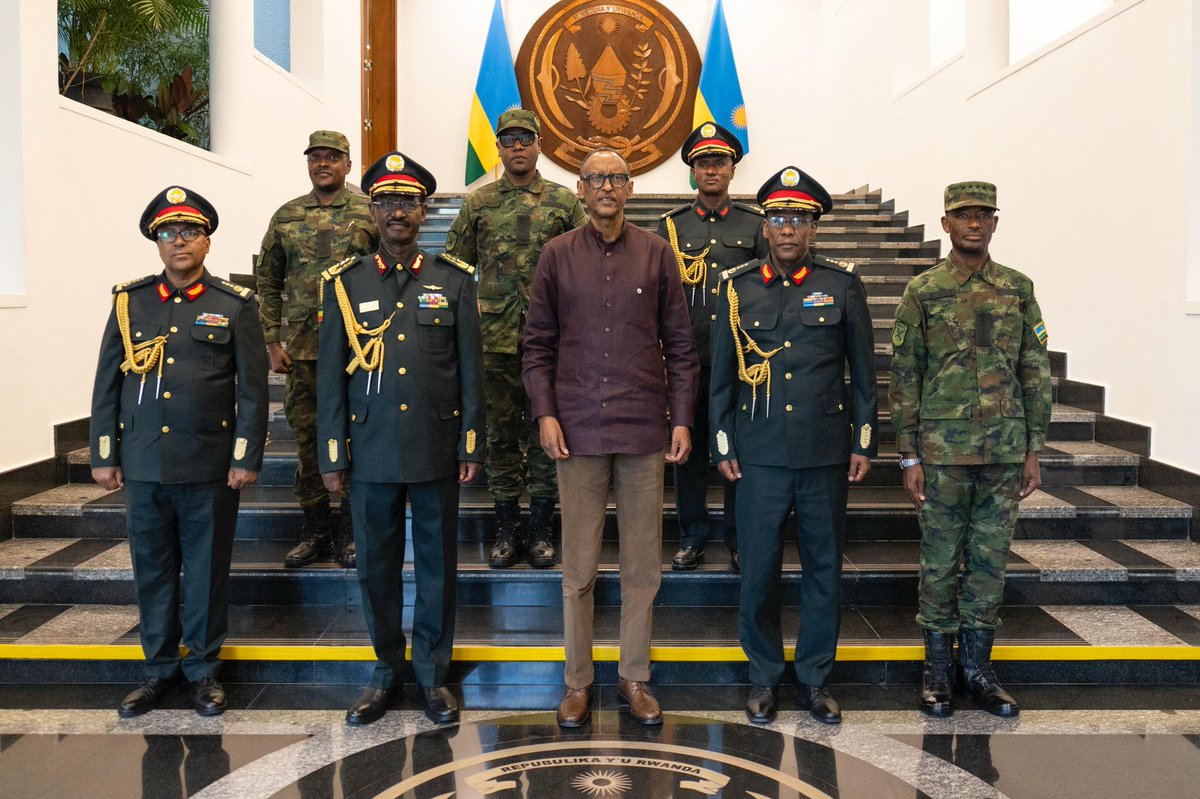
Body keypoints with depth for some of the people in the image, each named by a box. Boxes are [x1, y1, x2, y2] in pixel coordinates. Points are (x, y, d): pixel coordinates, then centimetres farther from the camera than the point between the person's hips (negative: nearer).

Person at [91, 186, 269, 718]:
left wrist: (247, 458, -7)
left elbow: (252, 389, -2)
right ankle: (160, 668, 27)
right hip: (143, 466, 3)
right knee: (152, 569, 12)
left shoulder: (236, 306, 0)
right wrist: (104, 455, 5)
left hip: (210, 468, -2)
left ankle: (203, 668, 23)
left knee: (207, 570, 7)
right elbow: (107, 385, 9)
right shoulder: (129, 301, 7)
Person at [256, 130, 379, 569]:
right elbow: (268, 281, 12)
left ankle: (352, 533, 14)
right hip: (302, 348, 3)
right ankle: (316, 531, 21)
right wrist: (272, 342, 6)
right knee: (307, 438, 8)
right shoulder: (286, 217, 9)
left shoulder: (369, 212, 1)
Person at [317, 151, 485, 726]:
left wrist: (471, 446, 0)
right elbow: (330, 376, 3)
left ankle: (432, 674, 25)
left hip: (436, 451, 0)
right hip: (371, 451, 1)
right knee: (376, 566, 10)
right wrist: (332, 457, 1)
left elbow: (470, 370, 3)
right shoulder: (344, 283, 3)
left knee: (437, 565, 9)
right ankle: (387, 672, 28)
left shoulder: (454, 280, 2)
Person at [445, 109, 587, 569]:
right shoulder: (478, 204, 8)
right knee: (501, 432, 7)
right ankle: (507, 530, 19)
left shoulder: (564, 201, 5)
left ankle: (540, 530, 17)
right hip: (496, 340, 1)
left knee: (546, 430, 5)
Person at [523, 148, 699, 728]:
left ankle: (635, 677, 24)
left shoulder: (657, 254, 6)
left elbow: (679, 344, 7)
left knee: (643, 566, 8)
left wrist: (682, 418, 1)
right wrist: (545, 412, -5)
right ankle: (577, 681, 22)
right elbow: (538, 344, 7)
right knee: (579, 567, 6)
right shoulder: (558, 255, 6)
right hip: (578, 429, 0)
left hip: (644, 428, 1)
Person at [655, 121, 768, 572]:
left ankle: (739, 539, 19)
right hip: (689, 360, 1)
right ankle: (692, 537, 21)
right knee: (689, 449, 7)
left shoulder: (755, 224, 7)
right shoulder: (671, 226, 8)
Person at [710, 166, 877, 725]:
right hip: (760, 454, 0)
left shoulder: (842, 284, 1)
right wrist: (722, 446, 4)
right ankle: (764, 677, 23)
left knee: (824, 567, 9)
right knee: (758, 568, 4)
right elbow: (721, 374, 7)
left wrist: (864, 443, 3)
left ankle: (815, 678, 26)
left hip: (827, 453, 0)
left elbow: (863, 370, 6)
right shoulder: (737, 287, 3)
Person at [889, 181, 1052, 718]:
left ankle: (977, 665, 22)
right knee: (941, 561, 5)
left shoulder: (1018, 289, 7)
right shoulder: (923, 291, 0)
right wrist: (909, 456, -5)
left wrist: (1034, 450, 4)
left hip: (1005, 450, 3)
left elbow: (1037, 373, 9)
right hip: (943, 449, -2)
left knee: (991, 561, 9)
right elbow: (903, 377, -1)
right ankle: (938, 668, 18)